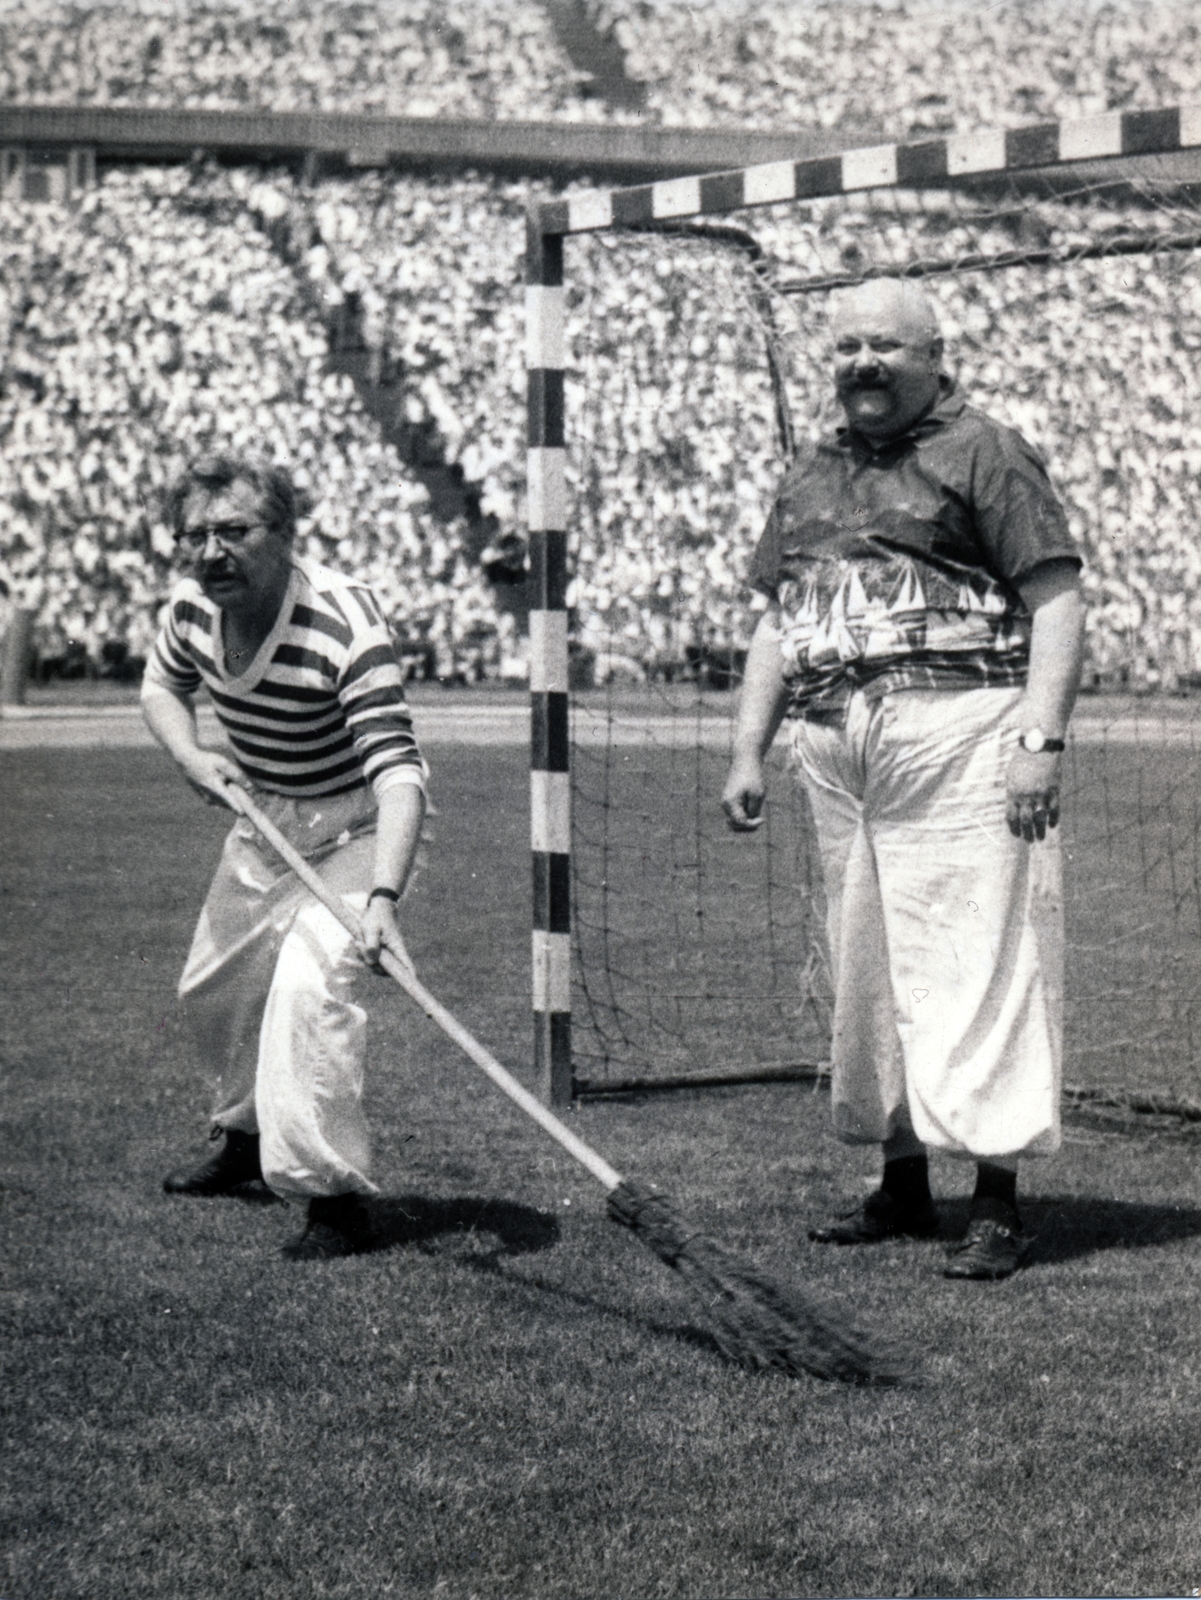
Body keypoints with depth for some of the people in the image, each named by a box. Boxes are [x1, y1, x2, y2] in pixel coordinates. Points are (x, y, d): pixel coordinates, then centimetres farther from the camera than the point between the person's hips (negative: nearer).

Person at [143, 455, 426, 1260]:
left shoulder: (345, 626, -34)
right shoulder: (193, 607, -13)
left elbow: (397, 770, -40)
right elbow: (163, 685, 11)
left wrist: (383, 898, -53)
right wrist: (192, 756, -11)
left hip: (354, 830, -7)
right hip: (261, 820, 7)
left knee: (309, 988, -25)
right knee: (214, 988, 19)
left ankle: (333, 1194, -17)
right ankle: (249, 1137, 46)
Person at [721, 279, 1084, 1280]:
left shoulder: (984, 455, 0)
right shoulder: (811, 479, 21)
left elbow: (1057, 601, -7)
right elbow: (778, 626, 26)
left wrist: (1041, 739, -17)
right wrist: (749, 754, 17)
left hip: (961, 733, -7)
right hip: (836, 749, 7)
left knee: (975, 963, -10)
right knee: (865, 970, 9)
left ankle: (997, 1206, -9)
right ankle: (902, 1188, 18)